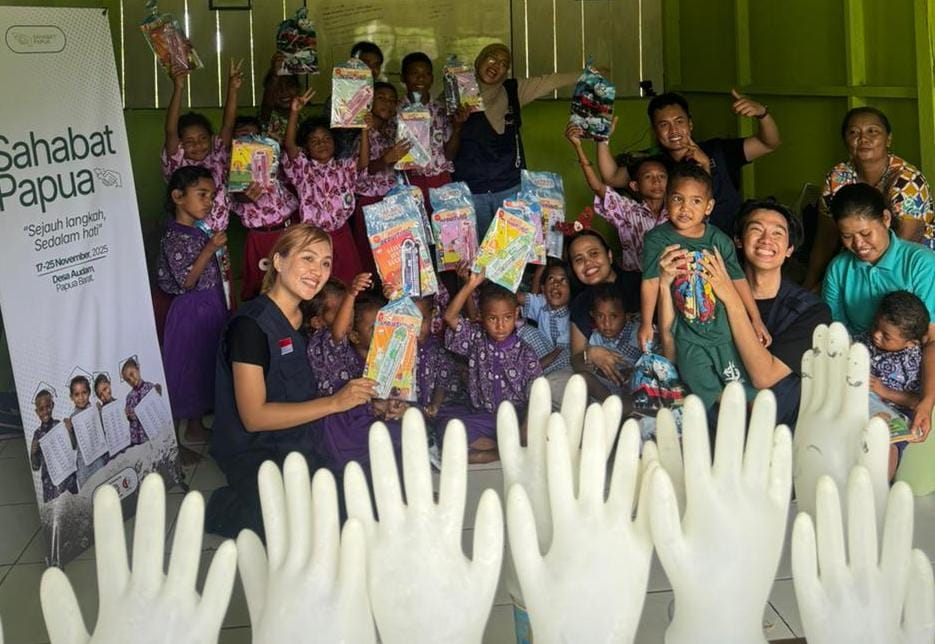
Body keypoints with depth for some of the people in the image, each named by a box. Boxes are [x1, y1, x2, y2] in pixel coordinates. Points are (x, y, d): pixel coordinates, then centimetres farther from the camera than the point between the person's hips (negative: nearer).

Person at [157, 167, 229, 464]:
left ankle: (195, 427, 34)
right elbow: (186, 280, -24)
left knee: (204, 366, 19)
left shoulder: (198, 232, 8)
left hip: (210, 309, 9)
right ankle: (174, 442, 9)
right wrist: (210, 249, -29)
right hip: (190, 311, -9)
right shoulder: (175, 237, -19)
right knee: (184, 370, -1)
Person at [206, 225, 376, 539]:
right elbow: (254, 416, -21)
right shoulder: (251, 324, -17)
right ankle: (225, 509, -2)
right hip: (254, 454, -8)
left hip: (298, 443, 8)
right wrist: (334, 402, -23)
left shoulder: (299, 317, 7)